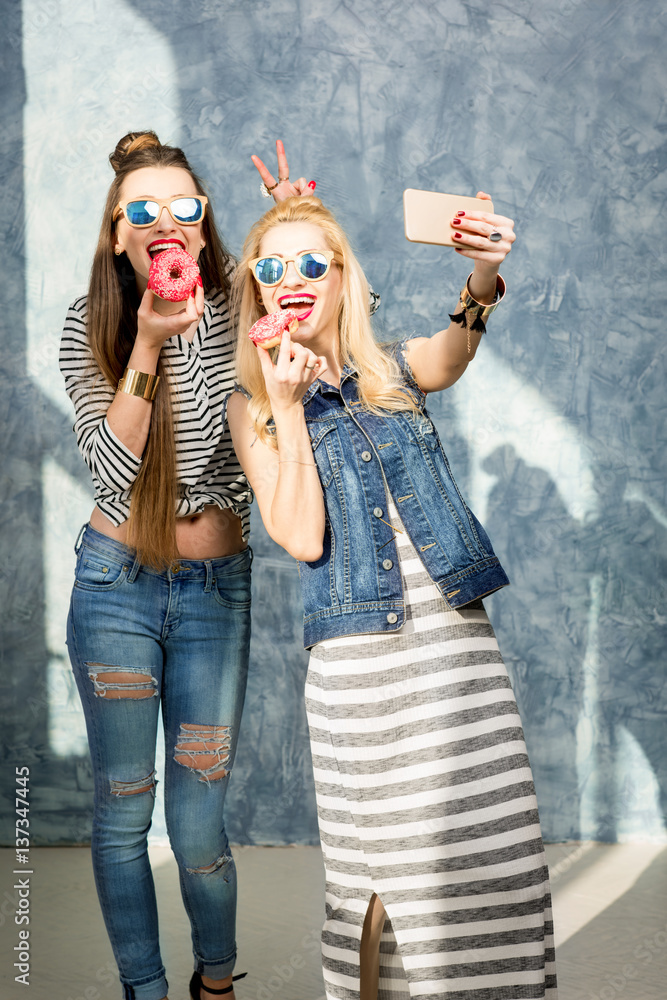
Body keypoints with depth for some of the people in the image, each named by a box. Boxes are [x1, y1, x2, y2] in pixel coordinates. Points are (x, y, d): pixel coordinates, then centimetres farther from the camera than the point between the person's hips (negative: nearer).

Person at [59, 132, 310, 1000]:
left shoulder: (239, 303, -4)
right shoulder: (89, 325, -5)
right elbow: (113, 466, -12)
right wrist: (148, 343, -24)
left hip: (218, 588, 0)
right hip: (117, 581, 0)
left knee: (198, 824, 4)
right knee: (123, 809, 6)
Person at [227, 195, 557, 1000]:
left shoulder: (393, 373, 9)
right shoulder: (253, 406, 4)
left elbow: (453, 352, -16)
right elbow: (301, 538, -8)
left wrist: (483, 280, -37)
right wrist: (287, 407, -13)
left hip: (457, 640, 2)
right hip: (358, 662, -2)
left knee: (488, 851, 3)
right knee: (387, 867, 4)